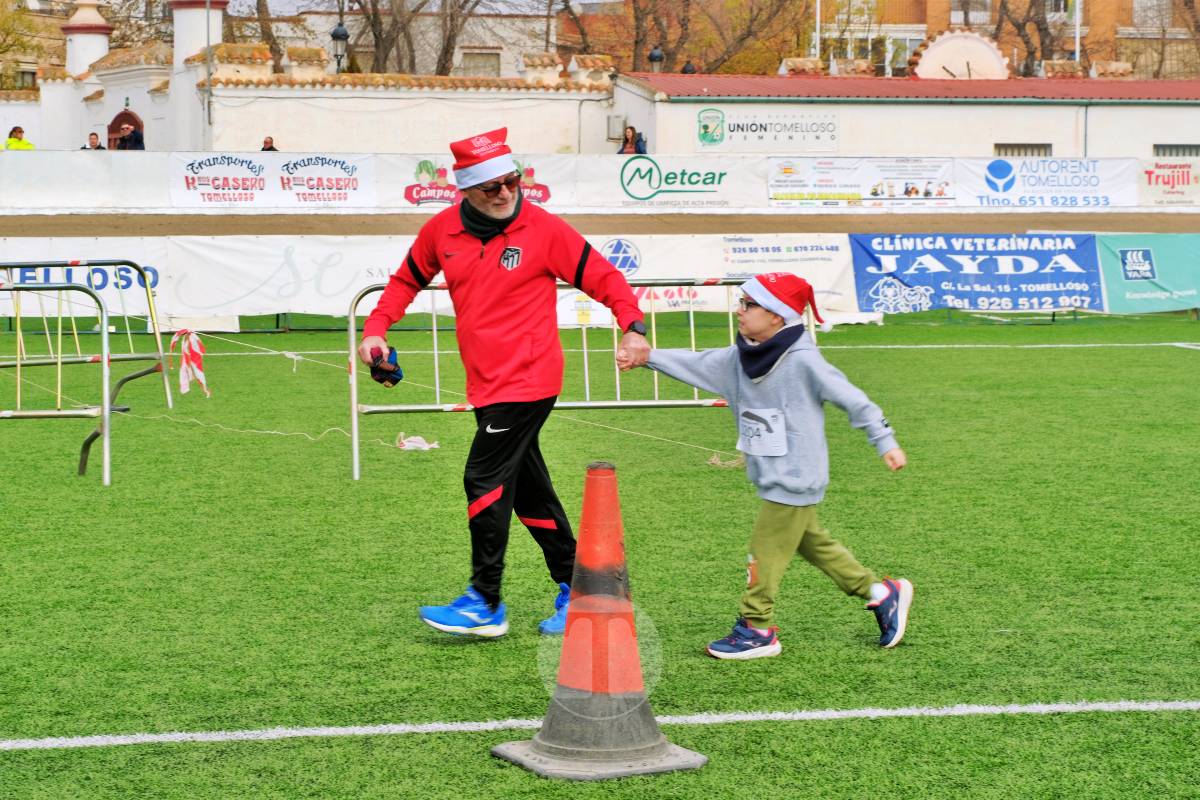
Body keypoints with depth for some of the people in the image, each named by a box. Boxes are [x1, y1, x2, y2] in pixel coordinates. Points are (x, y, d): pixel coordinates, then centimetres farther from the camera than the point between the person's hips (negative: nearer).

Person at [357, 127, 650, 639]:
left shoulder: (544, 229, -9)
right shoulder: (442, 232, 4)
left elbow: (602, 276, -5)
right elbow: (408, 280, 20)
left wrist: (633, 327, -21)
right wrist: (376, 328, 5)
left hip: (527, 380, -6)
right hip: (487, 385, 6)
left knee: (485, 479, -11)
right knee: (528, 489, 13)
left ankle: (485, 604, -5)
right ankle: (573, 587, 25)